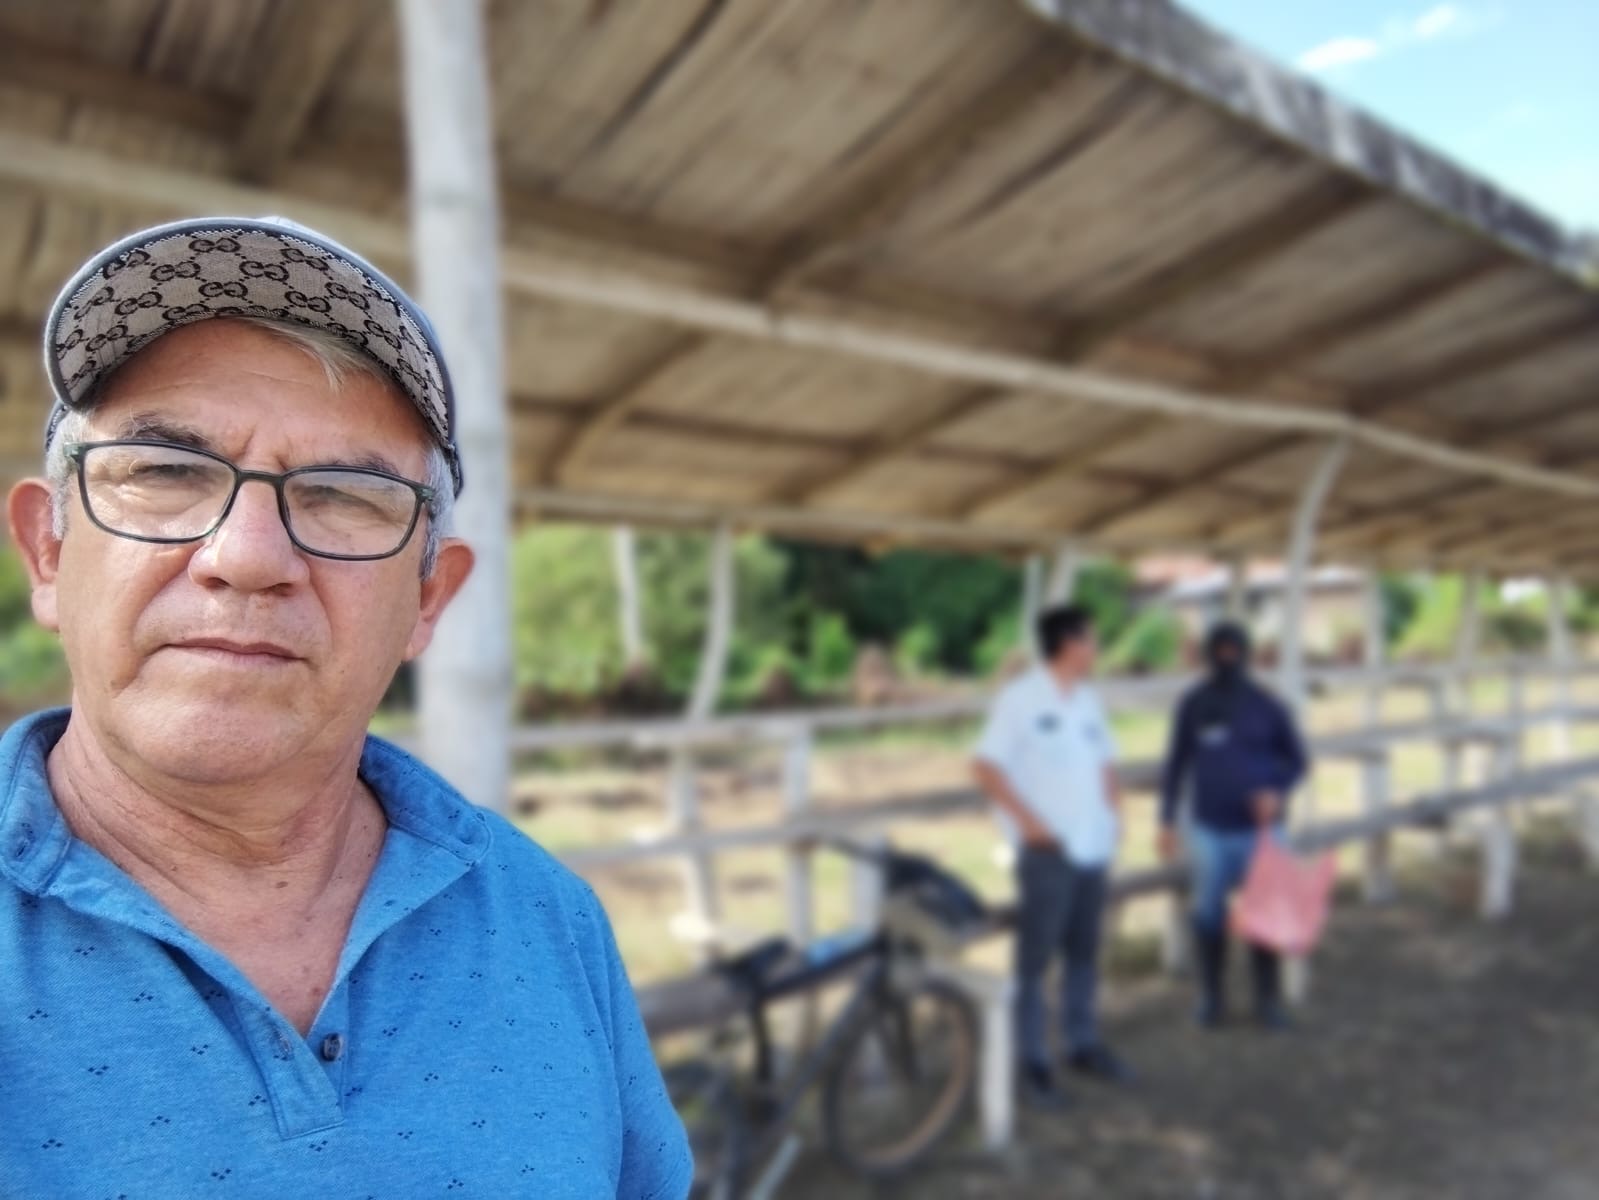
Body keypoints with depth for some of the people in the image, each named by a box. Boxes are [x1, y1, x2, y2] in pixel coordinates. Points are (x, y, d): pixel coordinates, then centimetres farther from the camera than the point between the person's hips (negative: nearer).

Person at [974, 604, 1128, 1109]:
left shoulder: (1088, 698, 10)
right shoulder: (1020, 698, -12)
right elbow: (986, 767, -14)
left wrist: (1112, 809, 6)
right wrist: (1027, 820, -18)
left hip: (1094, 847, 7)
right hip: (1048, 850, -7)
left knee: (1084, 952, 17)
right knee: (1034, 958, 1)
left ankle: (1083, 1044, 31)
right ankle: (1032, 1062, 10)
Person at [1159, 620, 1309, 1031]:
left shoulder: (1268, 706, -2)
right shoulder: (1193, 705, 1)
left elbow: (1298, 760, 6)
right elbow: (1177, 764, 7)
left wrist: (1277, 790, -14)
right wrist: (1167, 821, 5)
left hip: (1259, 829, -1)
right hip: (1209, 830, 1)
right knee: (1209, 914, 7)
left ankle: (1269, 1000, 18)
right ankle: (1212, 998, 21)